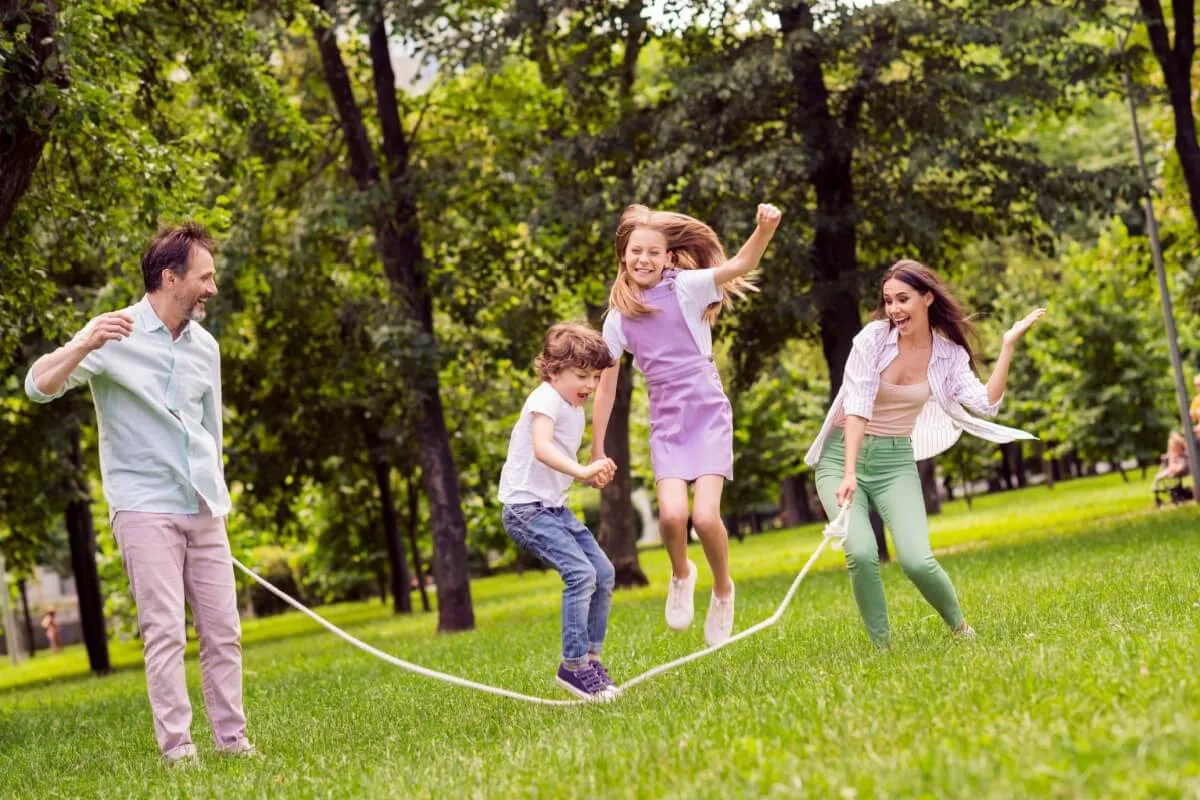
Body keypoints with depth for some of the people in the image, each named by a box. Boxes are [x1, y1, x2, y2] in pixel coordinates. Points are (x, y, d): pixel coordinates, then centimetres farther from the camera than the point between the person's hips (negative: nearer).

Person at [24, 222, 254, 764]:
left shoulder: (205, 347, 10)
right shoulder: (114, 336, -7)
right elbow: (39, 385, -18)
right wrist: (85, 345, -36)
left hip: (204, 512, 5)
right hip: (145, 508, -5)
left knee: (223, 629, 3)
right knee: (165, 630, -9)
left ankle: (233, 740, 10)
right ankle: (176, 748, -6)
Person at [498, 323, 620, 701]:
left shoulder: (576, 411, 15)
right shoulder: (546, 399, -14)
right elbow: (542, 449, -31)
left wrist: (590, 476, 7)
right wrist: (582, 470, -43)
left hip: (555, 507, 10)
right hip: (526, 508, -10)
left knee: (604, 572, 6)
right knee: (581, 573, -20)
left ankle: (591, 656, 16)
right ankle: (573, 666, -13)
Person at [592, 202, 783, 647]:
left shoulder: (685, 288, -3)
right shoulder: (619, 318, 6)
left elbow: (740, 265, -19)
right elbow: (606, 385, 12)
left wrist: (764, 230, -39)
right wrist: (596, 451, 12)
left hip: (708, 415, -2)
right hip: (666, 424, 2)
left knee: (705, 517, -18)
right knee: (672, 514, -21)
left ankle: (723, 590, 12)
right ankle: (681, 576, 13)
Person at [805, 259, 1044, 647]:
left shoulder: (948, 353, -3)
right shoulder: (874, 337, -11)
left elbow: (985, 404, -16)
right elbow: (856, 407, -17)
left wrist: (1008, 345, -18)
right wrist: (849, 474, -26)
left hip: (896, 461, 2)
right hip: (842, 455, -1)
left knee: (917, 561, -17)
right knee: (862, 554, -23)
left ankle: (961, 628, 12)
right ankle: (881, 647, -3)